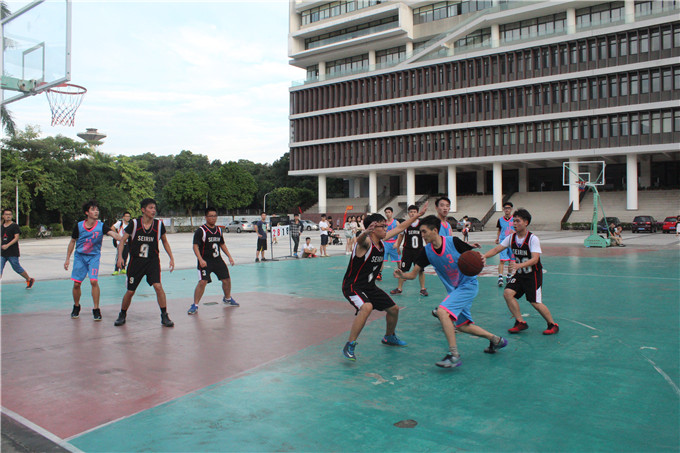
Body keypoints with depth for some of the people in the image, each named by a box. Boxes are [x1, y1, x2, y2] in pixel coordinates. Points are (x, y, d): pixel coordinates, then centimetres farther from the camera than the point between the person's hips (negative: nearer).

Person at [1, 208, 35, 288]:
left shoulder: (14, 226, -5)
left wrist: (7, 245, -24)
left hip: (12, 253, -5)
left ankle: (29, 279, 25)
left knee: (17, 268, 4)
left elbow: (16, 238, -14)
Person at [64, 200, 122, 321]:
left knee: (94, 281, -15)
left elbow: (112, 233, -30)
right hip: (79, 256, 2)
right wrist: (67, 259, 8)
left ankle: (96, 310, -2)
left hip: (94, 257, -2)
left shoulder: (101, 226, -11)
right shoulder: (79, 226, -4)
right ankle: (76, 307, 27)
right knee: (76, 283, 2)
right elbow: (72, 242, 8)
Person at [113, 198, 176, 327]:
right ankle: (122, 315, 31)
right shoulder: (134, 224, -7)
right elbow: (123, 240, -1)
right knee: (130, 291, 6)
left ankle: (164, 316, -6)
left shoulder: (159, 224, -3)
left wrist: (171, 257, 7)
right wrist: (120, 256, -14)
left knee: (158, 286, -18)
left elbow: (164, 241, 12)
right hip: (136, 261, 0)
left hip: (153, 261, 0)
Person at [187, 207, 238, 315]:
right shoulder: (201, 231, -10)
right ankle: (195, 305, -4)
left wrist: (229, 256, 14)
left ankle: (227, 298, 36)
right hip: (205, 261, -6)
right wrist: (201, 260, -26)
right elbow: (195, 246, -14)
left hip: (218, 260, 6)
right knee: (202, 282, -16)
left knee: (226, 279, 10)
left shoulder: (219, 230, 10)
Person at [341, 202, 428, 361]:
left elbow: (400, 227, 14)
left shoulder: (382, 240, 1)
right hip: (352, 286, -9)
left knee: (394, 309, 15)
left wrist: (418, 215, 19)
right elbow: (360, 239, -49)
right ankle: (349, 346, -25)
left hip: (370, 286, 9)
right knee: (367, 307, -36)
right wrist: (366, 232, -73)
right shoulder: (366, 242, -23)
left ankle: (389, 337, 43)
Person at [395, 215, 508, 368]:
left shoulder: (453, 242, -18)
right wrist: (402, 275, -26)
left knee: (442, 311, -25)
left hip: (468, 284, -7)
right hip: (454, 289, 7)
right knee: (462, 325, 14)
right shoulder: (426, 251, -4)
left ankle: (454, 355, -18)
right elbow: (413, 274, -6)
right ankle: (496, 340, 38)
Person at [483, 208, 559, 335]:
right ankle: (521, 322, 1)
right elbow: (496, 249, -6)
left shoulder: (533, 239, -19)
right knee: (507, 293, -13)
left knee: (535, 302, -8)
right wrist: (483, 256, -25)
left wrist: (519, 265, -45)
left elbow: (535, 259, -29)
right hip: (519, 274, 5)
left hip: (533, 274, -5)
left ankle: (553, 325, 16)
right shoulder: (511, 238, -3)